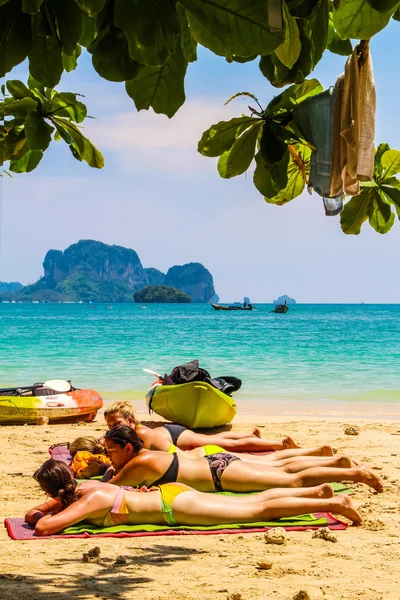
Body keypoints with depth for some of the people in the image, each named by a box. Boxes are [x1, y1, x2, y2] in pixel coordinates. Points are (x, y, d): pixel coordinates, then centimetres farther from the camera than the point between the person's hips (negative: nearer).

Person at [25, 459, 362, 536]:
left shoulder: (91, 500, -19)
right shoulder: (79, 489, 6)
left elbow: (44, 527, -29)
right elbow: (39, 510, 24)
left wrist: (40, 518, -9)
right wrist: (35, 512, 5)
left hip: (175, 505, -8)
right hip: (169, 495, 8)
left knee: (260, 510, -6)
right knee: (255, 501, 14)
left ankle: (332, 503, -5)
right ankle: (318, 492, 19)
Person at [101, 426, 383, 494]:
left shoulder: (141, 464, -19)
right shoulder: (145, 455, 6)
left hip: (220, 472, -8)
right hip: (216, 464, 8)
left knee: (294, 481, -7)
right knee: (284, 470, 20)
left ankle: (353, 473, -3)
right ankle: (337, 461, 29)